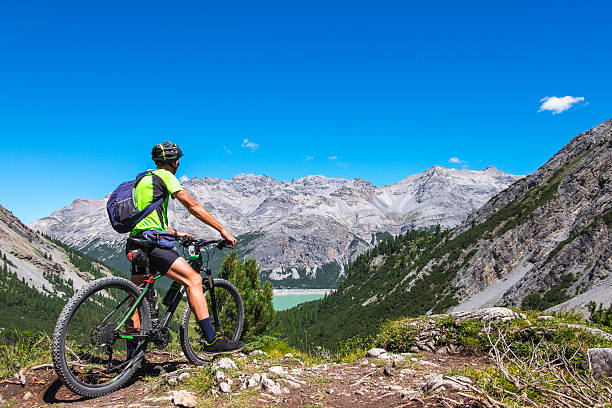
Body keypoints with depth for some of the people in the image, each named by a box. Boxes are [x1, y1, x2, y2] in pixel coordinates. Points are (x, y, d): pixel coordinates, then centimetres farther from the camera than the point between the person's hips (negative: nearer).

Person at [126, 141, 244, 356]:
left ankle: (132, 354, 23)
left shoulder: (143, 179, 26)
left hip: (135, 242, 10)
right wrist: (222, 230, -4)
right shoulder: (165, 176, 0)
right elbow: (193, 206, -6)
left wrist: (174, 232, 33)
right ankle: (211, 340, -19)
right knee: (193, 279, -14)